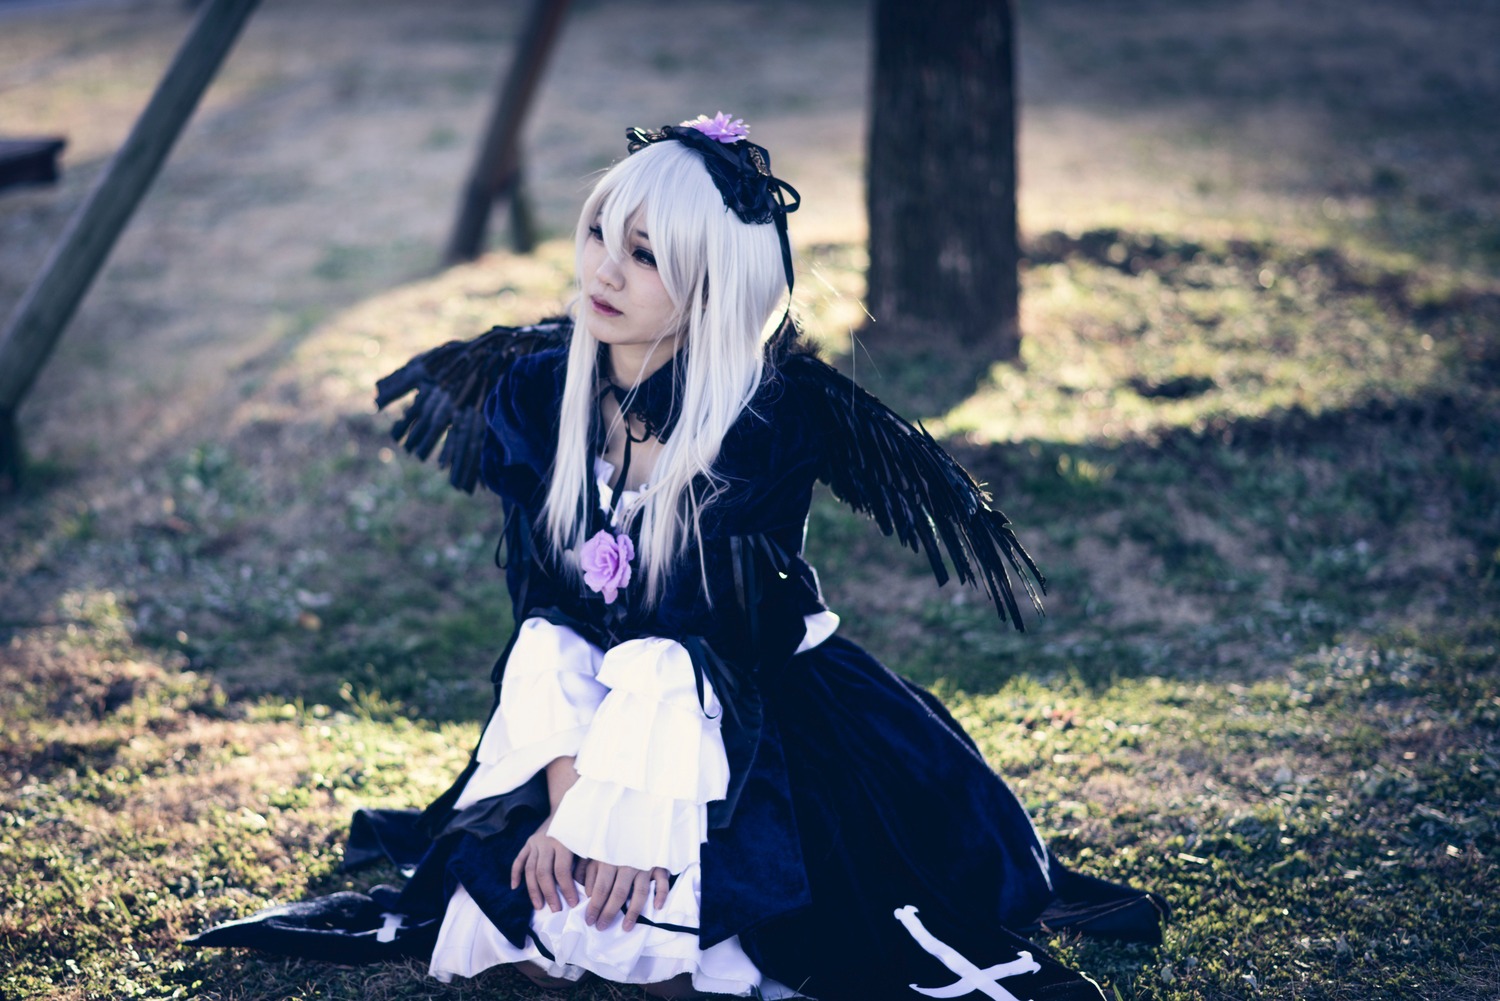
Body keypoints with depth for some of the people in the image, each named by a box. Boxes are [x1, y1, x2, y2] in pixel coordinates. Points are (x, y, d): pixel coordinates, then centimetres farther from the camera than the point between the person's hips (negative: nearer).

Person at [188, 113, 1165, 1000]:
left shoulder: (773, 415, -20)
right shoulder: (535, 389, -8)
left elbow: (729, 632, -20)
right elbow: (540, 608, -9)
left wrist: (643, 809, -27)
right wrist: (567, 788, -22)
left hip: (752, 700, -3)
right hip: (587, 707, 4)